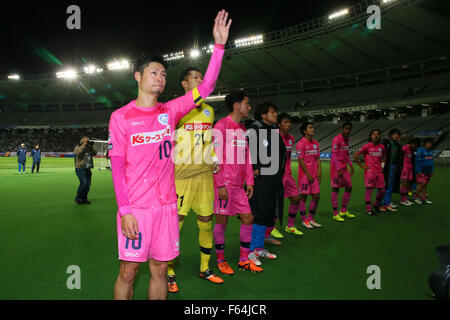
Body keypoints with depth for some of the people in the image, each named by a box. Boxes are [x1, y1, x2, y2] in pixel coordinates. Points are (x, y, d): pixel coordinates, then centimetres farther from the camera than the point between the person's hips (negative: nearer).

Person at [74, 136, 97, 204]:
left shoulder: (89, 148, 15)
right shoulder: (78, 147, 0)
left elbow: (94, 153, 2)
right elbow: (78, 153, -21)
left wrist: (92, 146, -6)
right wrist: (84, 145, -18)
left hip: (87, 169, 6)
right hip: (80, 168, -6)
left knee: (88, 184, 1)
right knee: (84, 182, -20)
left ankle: (84, 199, 12)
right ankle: (78, 197, -5)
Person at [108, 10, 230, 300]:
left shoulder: (170, 111, 8)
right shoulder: (121, 116, -1)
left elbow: (206, 89, 3)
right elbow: (117, 166, -5)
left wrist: (219, 45, -3)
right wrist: (125, 210, -12)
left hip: (166, 205, 3)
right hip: (135, 208, -3)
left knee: (160, 269, 12)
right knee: (128, 271, 5)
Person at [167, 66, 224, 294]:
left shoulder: (208, 110, 15)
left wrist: (214, 159, 11)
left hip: (205, 173, 6)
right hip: (182, 174, -5)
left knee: (206, 222, 11)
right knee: (175, 223, -2)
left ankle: (204, 269, 28)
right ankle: (170, 274, 15)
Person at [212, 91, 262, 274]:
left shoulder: (243, 129, 18)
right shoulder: (221, 126, -8)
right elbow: (216, 157, -13)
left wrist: (249, 181, 13)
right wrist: (220, 185, -17)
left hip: (239, 185, 8)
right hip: (224, 184, -8)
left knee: (248, 219, 8)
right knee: (222, 220, 2)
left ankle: (244, 260, 22)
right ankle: (221, 260, 19)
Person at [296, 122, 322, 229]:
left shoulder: (316, 143, 12)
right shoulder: (301, 143, -9)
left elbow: (318, 159, 14)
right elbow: (301, 160, -12)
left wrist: (319, 173, 4)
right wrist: (308, 175, -14)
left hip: (314, 175, 7)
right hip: (304, 175, -7)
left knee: (316, 196, 7)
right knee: (303, 197, 1)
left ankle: (311, 219, 21)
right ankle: (304, 220, 12)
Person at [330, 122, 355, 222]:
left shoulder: (347, 139, 13)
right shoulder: (337, 139, -14)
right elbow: (334, 155, -19)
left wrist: (351, 165, 14)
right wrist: (339, 169, -24)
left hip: (344, 167, 9)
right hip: (336, 167, -9)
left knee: (349, 187, 10)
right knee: (335, 188, -4)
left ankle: (343, 211, 23)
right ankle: (335, 213, 3)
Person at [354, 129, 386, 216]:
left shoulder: (382, 147, 9)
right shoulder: (367, 146, -6)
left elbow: (384, 156, 29)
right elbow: (356, 156, -5)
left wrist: (382, 163, 14)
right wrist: (362, 166, -6)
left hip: (379, 171, 6)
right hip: (370, 171, -6)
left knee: (382, 190, 9)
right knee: (369, 189, -5)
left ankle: (377, 205, 32)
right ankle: (368, 209, 4)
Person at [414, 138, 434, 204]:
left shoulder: (430, 151, 13)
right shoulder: (420, 150, -10)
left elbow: (431, 161, 19)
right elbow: (418, 161, -12)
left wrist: (432, 171, 14)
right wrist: (418, 171, -16)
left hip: (428, 171, 7)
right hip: (421, 170, -7)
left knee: (425, 184, 6)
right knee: (422, 183, -13)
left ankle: (423, 199, 10)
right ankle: (416, 197, 0)